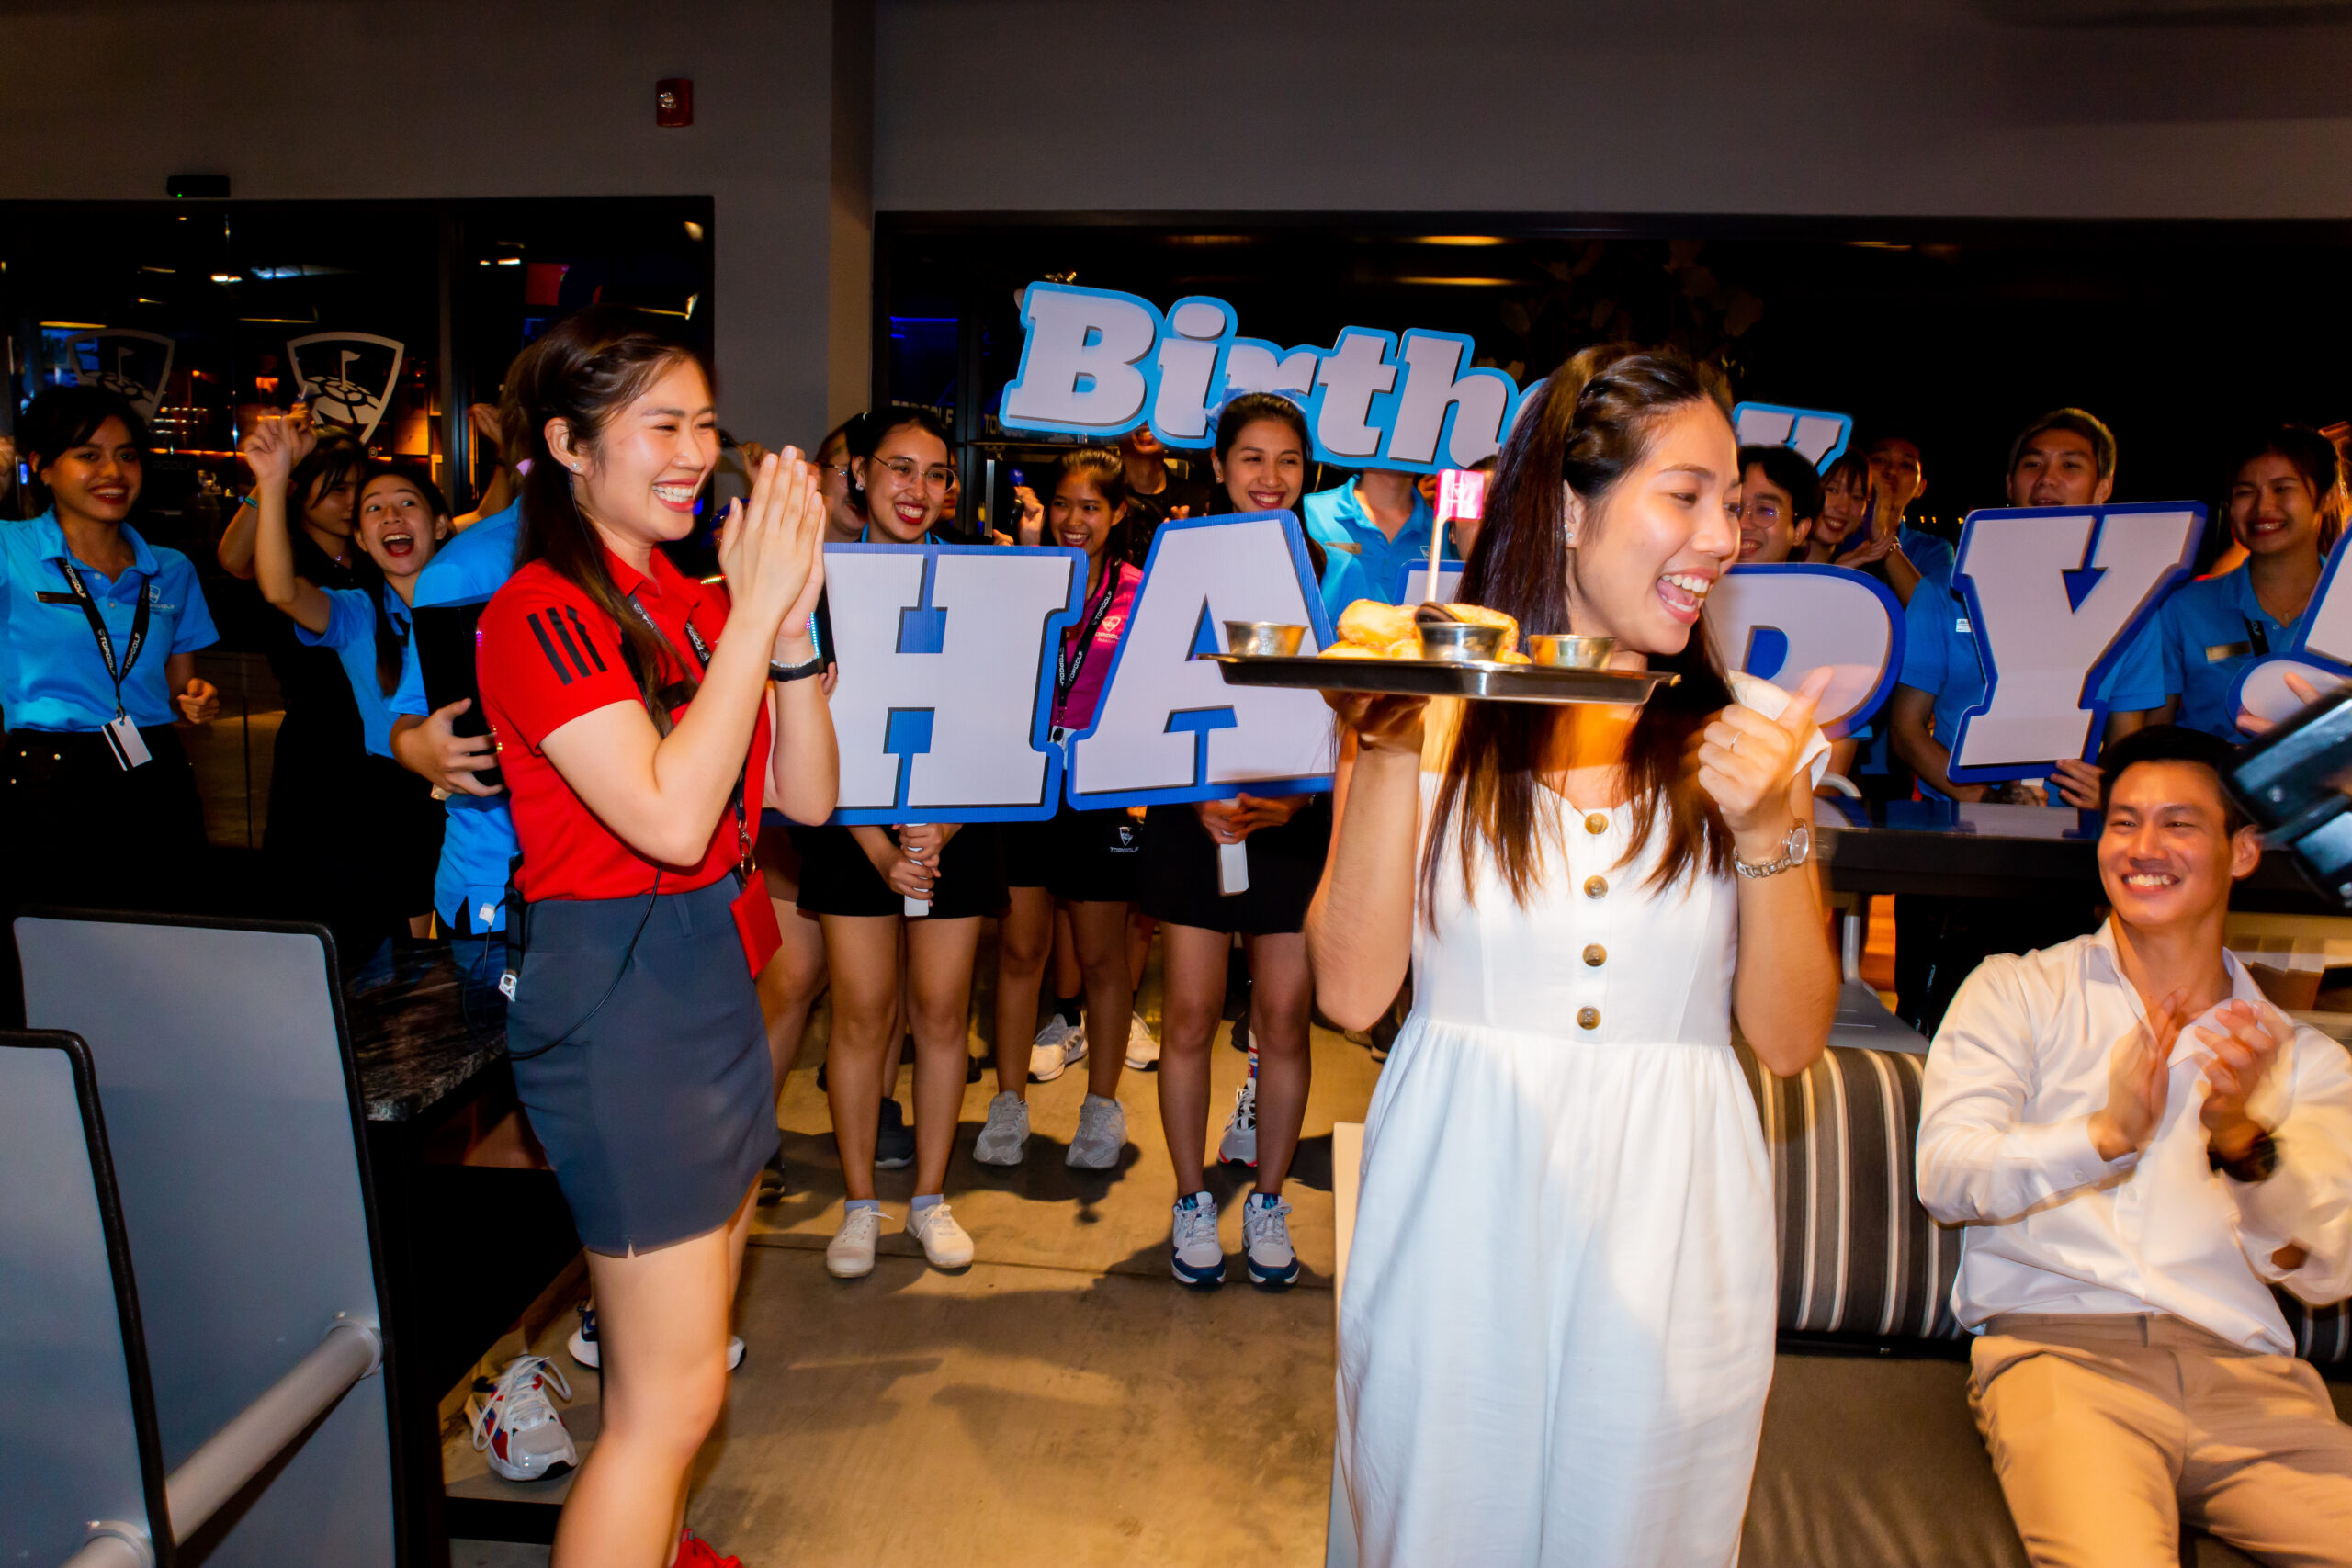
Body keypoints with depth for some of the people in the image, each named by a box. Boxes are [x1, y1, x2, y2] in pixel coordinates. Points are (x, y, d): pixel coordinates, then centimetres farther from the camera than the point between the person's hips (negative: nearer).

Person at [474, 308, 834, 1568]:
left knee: (687, 1346, 21)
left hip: (712, 971, 8)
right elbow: (669, 817, -26)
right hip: (615, 985, -8)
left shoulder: (688, 600, 8)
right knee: (671, 1393, -2)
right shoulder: (542, 613, -15)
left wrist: (790, 622, -8)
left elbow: (807, 795, 4)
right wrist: (753, 614, -22)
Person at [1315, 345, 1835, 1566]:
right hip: (1460, 1224, -1)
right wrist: (1387, 753, -16)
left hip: (1666, 1244, 2)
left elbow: (1789, 1039, -1)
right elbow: (1353, 992, -9)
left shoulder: (1746, 738, 1)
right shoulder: (1439, 715, -5)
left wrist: (1770, 831, -15)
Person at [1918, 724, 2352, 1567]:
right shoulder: (2018, 991, 10)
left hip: (2249, 1375, 4)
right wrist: (2106, 1134, -20)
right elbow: (1944, 1174, -3)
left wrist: (2243, 1140, -14)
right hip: (2059, 1347, -3)